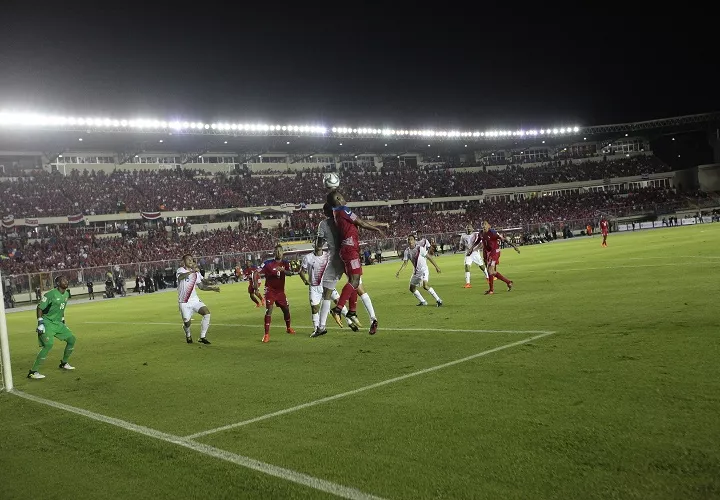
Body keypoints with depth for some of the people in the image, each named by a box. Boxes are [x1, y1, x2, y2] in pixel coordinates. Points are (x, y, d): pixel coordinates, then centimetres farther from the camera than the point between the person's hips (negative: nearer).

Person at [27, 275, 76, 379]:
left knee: (71, 339, 8)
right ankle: (33, 372, -14)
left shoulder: (66, 294, 6)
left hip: (58, 323, 8)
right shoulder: (51, 294, -18)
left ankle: (64, 363, 26)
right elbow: (39, 308, -13)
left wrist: (63, 321, 22)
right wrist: (40, 323, -17)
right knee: (48, 345, -20)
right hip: (48, 323, -8)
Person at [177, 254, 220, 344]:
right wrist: (192, 271, -46)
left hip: (195, 300, 4)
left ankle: (202, 337, -6)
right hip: (184, 302, -4)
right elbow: (180, 277, -34)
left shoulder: (196, 273, 9)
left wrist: (212, 288, 2)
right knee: (187, 323, -5)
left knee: (207, 313, -17)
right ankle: (188, 335, 32)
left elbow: (201, 286, 18)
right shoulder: (180, 270, -9)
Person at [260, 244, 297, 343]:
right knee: (269, 310, -15)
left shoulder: (285, 263, 0)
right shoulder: (268, 263, -10)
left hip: (280, 291, 4)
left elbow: (290, 273, -17)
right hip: (270, 291, -4)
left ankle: (288, 328, 38)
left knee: (286, 309, 13)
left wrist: (282, 270, -36)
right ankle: (266, 334, -13)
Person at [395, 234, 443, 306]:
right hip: (416, 272, 7)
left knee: (425, 286, -27)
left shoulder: (420, 248, -15)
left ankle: (438, 300, -16)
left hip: (424, 270, -7)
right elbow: (405, 263, 5)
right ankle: (423, 302, 27)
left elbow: (429, 257, -11)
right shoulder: (407, 251, 1)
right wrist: (399, 272, -5)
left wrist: (436, 267, -11)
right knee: (412, 288, 11)